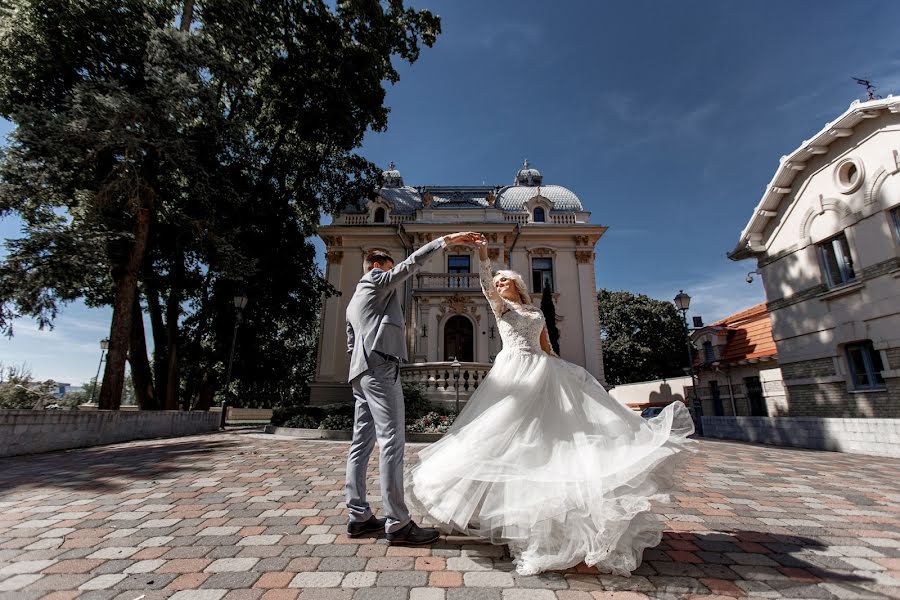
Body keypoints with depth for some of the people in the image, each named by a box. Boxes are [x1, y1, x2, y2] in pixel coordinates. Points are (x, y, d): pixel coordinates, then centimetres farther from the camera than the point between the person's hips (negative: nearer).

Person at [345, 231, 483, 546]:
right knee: (392, 440, -12)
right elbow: (411, 263, -3)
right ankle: (397, 523, -10)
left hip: (361, 369, 10)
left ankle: (358, 516, 13)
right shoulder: (376, 279, 7)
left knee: (362, 441, 8)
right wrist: (446, 239, -3)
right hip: (380, 365, -10)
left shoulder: (354, 302, 30)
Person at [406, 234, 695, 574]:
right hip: (514, 370, -4)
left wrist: (558, 375, 14)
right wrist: (482, 255, -21)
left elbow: (548, 350, 20)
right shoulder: (500, 306, 10)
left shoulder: (536, 312, 21)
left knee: (559, 428, -2)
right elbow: (485, 285, -9)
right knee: (508, 434, -5)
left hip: (541, 371, 4)